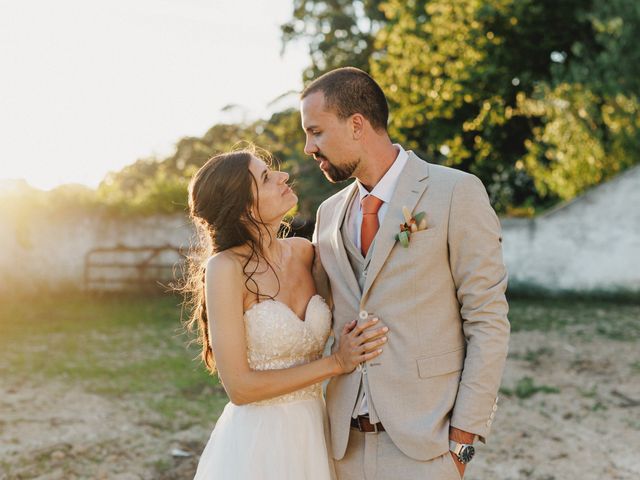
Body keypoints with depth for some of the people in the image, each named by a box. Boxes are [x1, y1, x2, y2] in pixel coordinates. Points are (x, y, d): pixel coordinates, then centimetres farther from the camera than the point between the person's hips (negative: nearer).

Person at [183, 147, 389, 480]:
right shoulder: (225, 268, -17)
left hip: (313, 436, 6)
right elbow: (239, 387, -18)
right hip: (257, 442, -6)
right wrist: (337, 363, -15)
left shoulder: (302, 251, -1)